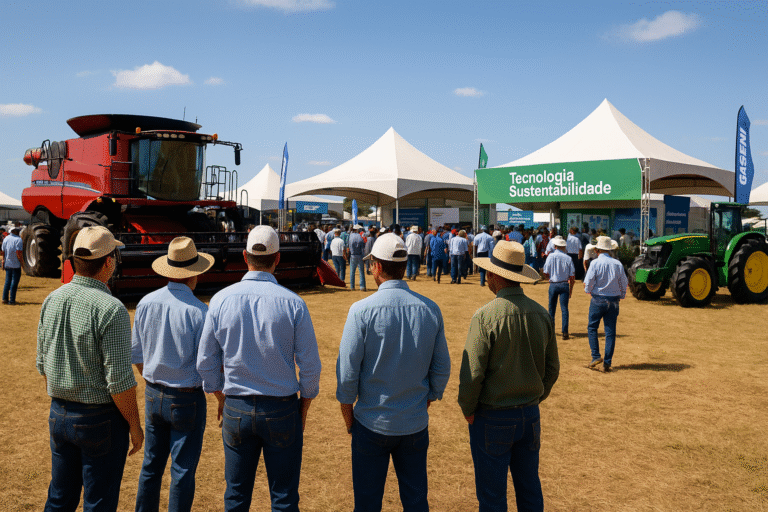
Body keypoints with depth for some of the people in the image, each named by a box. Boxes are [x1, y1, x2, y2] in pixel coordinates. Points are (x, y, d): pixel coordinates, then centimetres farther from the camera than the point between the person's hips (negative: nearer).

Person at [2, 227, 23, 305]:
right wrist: (20, 260, -6)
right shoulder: (18, 239, -13)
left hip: (7, 263, 7)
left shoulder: (5, 239, 8)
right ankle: (11, 301, -1)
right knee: (14, 281, -1)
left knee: (7, 281, 16)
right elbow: (18, 253, -20)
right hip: (16, 264, -6)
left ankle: (5, 298, 16)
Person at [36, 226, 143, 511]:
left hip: (58, 415, 7)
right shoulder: (111, 310, -22)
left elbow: (43, 364, 10)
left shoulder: (52, 300, 0)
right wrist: (134, 426, -8)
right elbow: (119, 380, -21)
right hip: (100, 419, -7)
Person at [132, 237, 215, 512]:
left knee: (151, 465, 20)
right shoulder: (199, 311, -19)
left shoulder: (146, 303, -2)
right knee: (183, 470, 7)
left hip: (153, 395, 6)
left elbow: (136, 355, 8)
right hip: (187, 399, -5)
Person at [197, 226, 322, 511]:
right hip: (282, 410, -2)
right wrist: (303, 408, 8)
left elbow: (206, 363, 2)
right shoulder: (293, 303, -12)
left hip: (236, 409, 2)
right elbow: (310, 367, -8)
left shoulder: (220, 300, -5)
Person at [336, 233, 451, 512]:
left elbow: (347, 370, -12)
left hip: (372, 423, -3)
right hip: (416, 424, 3)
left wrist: (348, 415, 2)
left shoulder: (362, 310, -15)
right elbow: (441, 369, 2)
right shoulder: (431, 310, -4)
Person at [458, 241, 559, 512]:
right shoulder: (542, 313, -1)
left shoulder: (485, 316, -19)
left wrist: (467, 409, -3)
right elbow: (552, 369, 7)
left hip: (493, 418, -5)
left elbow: (472, 373, -18)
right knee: (529, 487, 19)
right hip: (530, 415, 6)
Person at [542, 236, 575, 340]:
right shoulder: (568, 258, -2)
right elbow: (572, 277, 0)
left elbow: (546, 274, -3)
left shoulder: (551, 256, -5)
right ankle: (565, 332, -8)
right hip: (564, 285, 0)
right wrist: (570, 289, 10)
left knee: (552, 308, 14)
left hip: (553, 284, 0)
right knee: (564, 308, 0)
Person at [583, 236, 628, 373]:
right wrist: (621, 296, 21)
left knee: (592, 327, 12)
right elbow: (624, 284, 6)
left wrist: (588, 290, 11)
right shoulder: (618, 264, 1)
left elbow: (588, 282, -10)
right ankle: (607, 363, 6)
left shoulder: (595, 263, -9)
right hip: (613, 300, 3)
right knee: (610, 332, 6)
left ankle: (596, 356, 0)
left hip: (598, 300, -3)